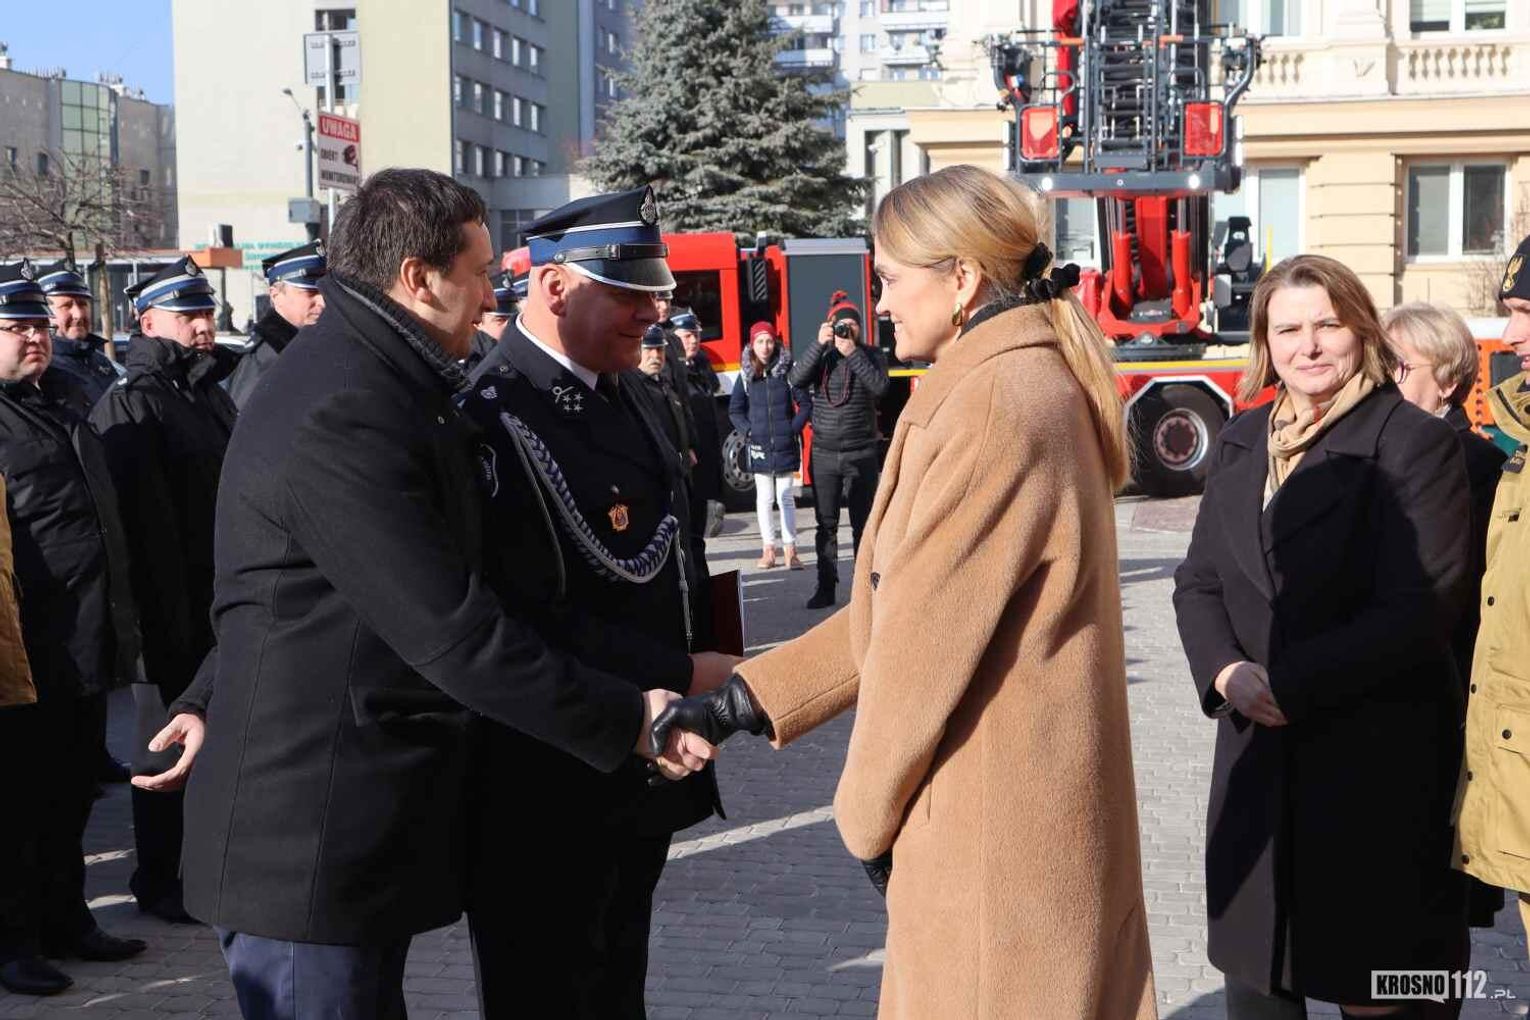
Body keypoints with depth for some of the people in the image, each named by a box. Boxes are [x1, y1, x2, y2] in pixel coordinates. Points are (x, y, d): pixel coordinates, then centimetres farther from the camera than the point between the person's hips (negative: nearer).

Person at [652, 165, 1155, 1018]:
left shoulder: (993, 404, -20)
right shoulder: (1032, 384, 13)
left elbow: (929, 633, -19)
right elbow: (903, 600, 12)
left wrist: (869, 808, -5)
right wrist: (747, 699, 8)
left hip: (992, 816, -9)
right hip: (1017, 798, 9)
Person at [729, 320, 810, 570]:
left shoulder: (788, 371, -2)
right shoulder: (745, 375, 3)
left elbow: (805, 404, 2)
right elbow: (735, 410, 8)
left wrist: (795, 428, -7)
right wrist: (748, 431, -4)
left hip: (786, 446, -2)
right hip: (759, 446, 2)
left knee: (786, 498, 2)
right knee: (764, 498, 7)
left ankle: (790, 550, 4)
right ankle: (768, 549, 13)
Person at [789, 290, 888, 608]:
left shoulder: (871, 355, 2)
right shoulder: (820, 356, 6)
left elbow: (879, 387, -16)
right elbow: (796, 379, -12)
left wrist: (852, 352, -19)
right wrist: (819, 344, -19)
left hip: (861, 453, -1)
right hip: (824, 453, 1)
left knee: (862, 523, 6)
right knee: (826, 524, 4)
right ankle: (825, 587, 9)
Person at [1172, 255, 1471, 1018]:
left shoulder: (1414, 442, -8)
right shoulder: (1239, 443, 11)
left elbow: (1420, 606, -16)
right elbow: (1198, 581, 10)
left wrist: (1290, 683, -18)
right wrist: (1226, 672, -9)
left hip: (1376, 761, -5)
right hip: (1259, 753, 6)